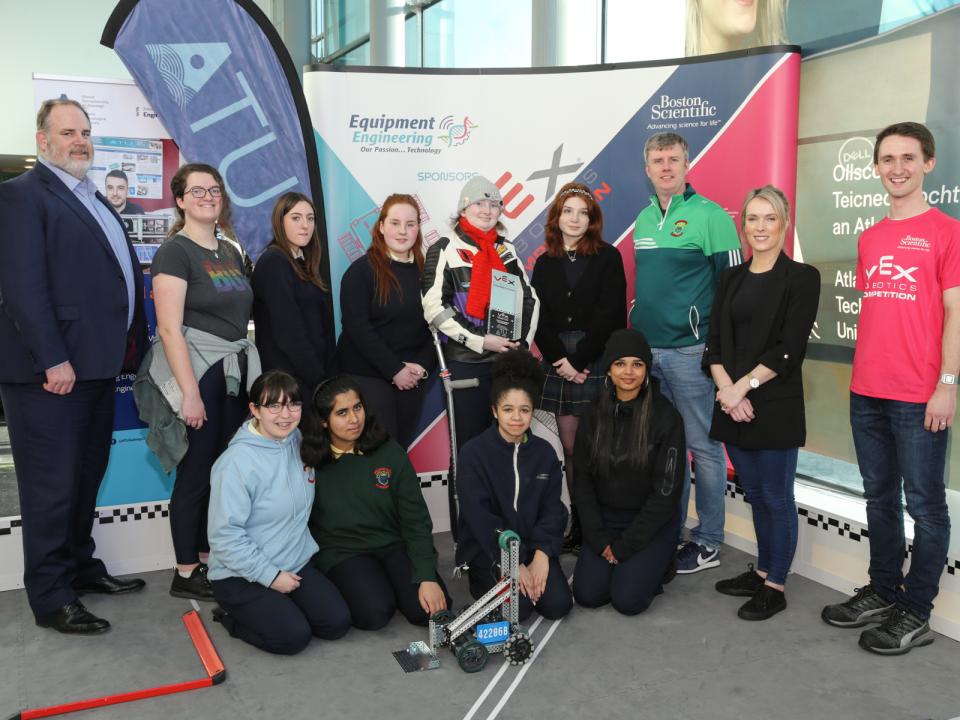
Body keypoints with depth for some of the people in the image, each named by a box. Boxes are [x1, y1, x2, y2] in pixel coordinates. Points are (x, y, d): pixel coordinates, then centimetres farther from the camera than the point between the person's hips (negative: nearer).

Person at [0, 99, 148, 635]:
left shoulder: (96, 201, 19)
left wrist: (131, 344, 12)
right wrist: (53, 359, -21)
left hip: (97, 363, 8)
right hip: (51, 368, -8)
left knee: (88, 476, 18)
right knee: (53, 485, 1)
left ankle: (80, 567, 33)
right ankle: (51, 597, 12)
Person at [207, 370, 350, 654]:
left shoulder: (299, 442, 0)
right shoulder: (237, 461, -21)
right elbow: (224, 535, -20)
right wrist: (270, 575, -18)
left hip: (296, 564, 6)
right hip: (241, 575, -6)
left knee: (337, 623, -8)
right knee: (294, 636, -20)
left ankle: (278, 605, 15)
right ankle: (231, 616, 6)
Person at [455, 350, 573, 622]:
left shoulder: (545, 452, 1)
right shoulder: (474, 452, -12)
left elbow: (553, 509, 0)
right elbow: (479, 516, -15)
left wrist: (541, 555, -15)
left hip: (534, 546, 4)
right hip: (489, 550, -3)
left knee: (558, 605, -14)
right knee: (517, 607, -22)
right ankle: (482, 581, 8)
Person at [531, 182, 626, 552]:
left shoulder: (608, 257, 2)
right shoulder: (545, 263, 12)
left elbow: (609, 315, -6)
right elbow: (539, 317, 6)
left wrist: (579, 360, -11)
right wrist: (560, 360, -7)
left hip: (597, 362, -3)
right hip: (557, 363, 3)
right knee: (570, 447, 5)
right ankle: (577, 524, 13)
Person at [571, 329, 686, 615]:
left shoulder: (666, 417, -14)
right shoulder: (595, 414, -2)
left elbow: (666, 490, -13)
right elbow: (582, 481, 2)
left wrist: (625, 546, -14)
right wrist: (599, 540, -8)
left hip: (652, 522, -3)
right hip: (605, 518, 3)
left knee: (627, 599, -17)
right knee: (587, 594, -12)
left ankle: (657, 563, 12)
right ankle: (617, 564, 17)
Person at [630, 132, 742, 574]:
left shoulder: (710, 216, -7)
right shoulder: (643, 219, 13)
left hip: (690, 350, -6)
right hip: (646, 350, 7)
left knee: (703, 447, 2)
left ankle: (708, 542, 14)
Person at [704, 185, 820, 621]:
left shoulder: (801, 277, -4)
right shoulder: (731, 278, 12)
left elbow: (789, 349, -12)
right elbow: (715, 342, 6)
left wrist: (744, 386, -14)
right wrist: (726, 388, -9)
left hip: (776, 405, -5)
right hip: (732, 403, 5)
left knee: (776, 497, 4)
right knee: (754, 495, 15)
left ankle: (775, 586, 16)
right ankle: (762, 570, 30)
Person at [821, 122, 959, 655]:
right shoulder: (869, 239, 13)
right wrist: (864, 373, 13)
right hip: (867, 393, 6)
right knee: (879, 498, 15)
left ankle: (916, 614, 13)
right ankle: (883, 592, 28)